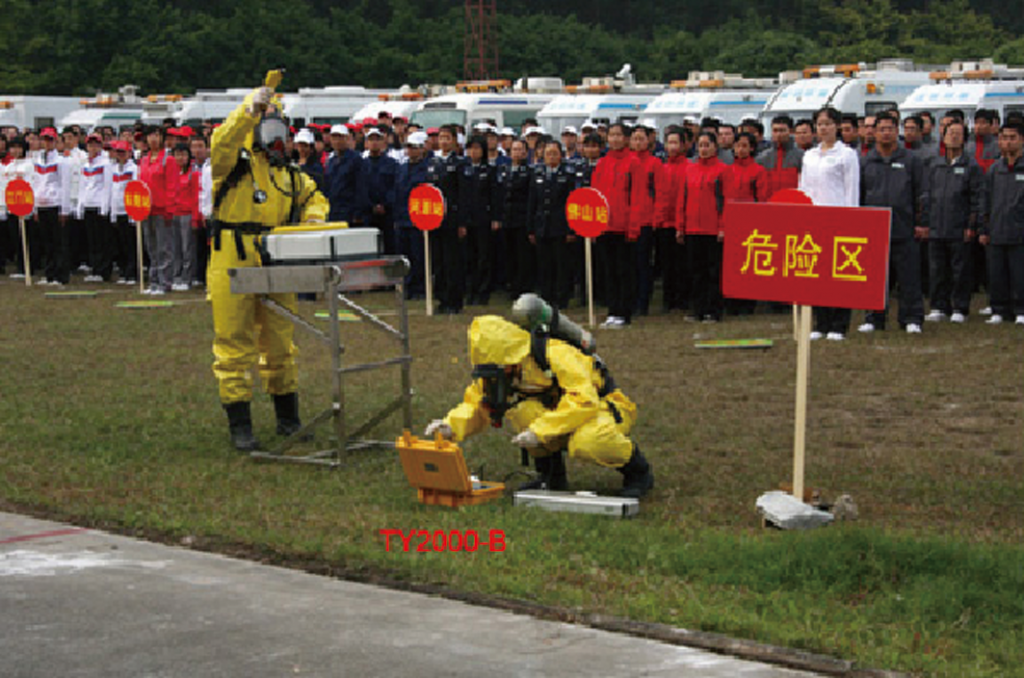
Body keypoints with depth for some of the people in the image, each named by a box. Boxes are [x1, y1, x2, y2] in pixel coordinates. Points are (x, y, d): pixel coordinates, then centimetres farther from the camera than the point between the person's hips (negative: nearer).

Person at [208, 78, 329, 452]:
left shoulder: (289, 175, 18)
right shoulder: (235, 165, -1)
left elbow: (315, 198, 31)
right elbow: (222, 143, -23)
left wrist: (312, 223, 10)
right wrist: (250, 109, -30)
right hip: (233, 266, -6)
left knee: (280, 344, 14)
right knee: (235, 347, -3)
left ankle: (288, 418, 25)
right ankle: (239, 426, 2)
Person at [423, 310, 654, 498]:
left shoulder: (557, 355, -30)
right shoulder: (506, 371, -9)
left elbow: (584, 401, -37)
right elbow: (475, 406, -3)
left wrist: (539, 431, -39)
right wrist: (452, 426, -24)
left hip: (605, 407, -6)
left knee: (587, 442, -40)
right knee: (521, 409, -25)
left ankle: (638, 470, -8)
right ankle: (552, 475, -4)